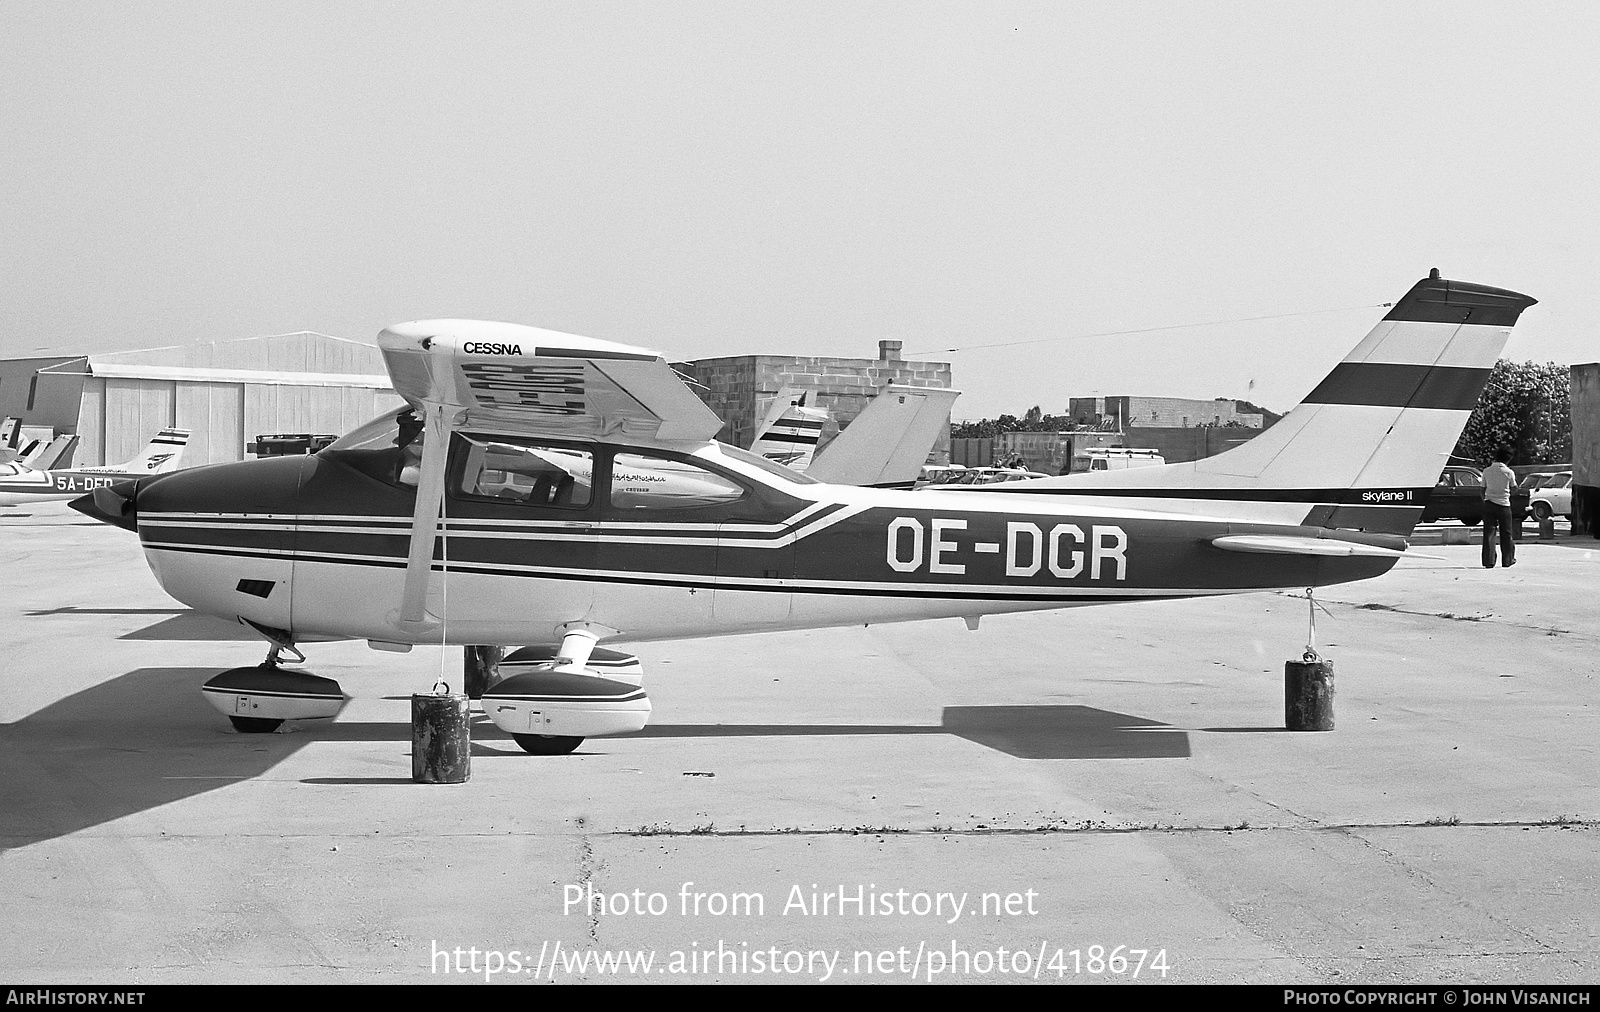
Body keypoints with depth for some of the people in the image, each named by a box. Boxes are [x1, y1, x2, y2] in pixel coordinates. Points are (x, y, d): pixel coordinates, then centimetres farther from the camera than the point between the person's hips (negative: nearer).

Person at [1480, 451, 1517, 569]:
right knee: (1506, 533, 11)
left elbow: (1483, 489, 6)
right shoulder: (1509, 472, -6)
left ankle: (1488, 561, -4)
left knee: (1488, 533, 1)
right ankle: (1507, 560, 18)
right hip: (1504, 504, -1)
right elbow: (1514, 488, 6)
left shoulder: (1486, 471, 0)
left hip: (1489, 503, 1)